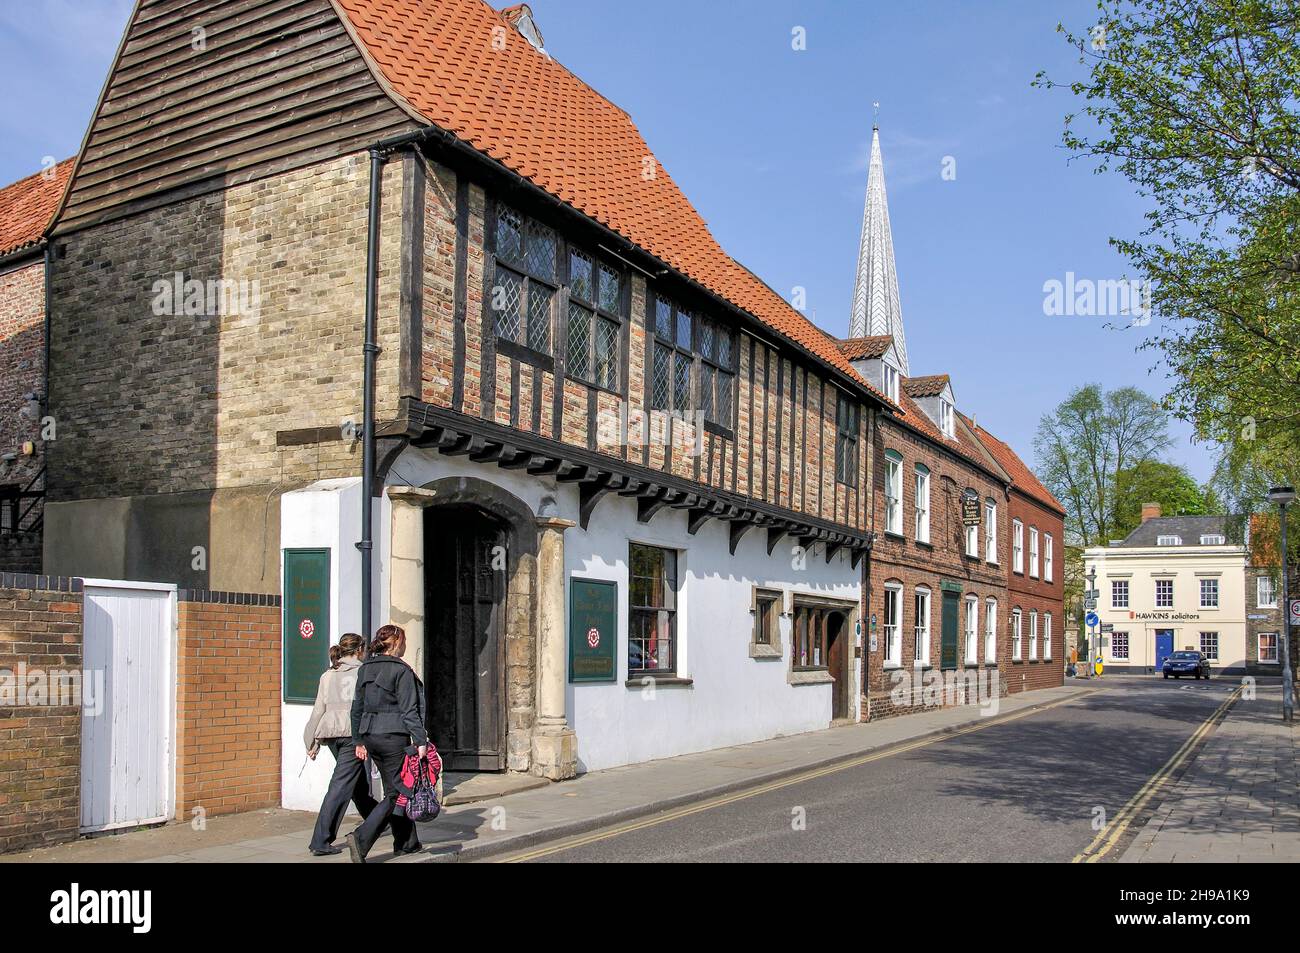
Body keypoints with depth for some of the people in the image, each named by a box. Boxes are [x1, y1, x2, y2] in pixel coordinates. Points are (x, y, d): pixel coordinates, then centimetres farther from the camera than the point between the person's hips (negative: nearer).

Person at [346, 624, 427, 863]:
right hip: (394, 736, -8)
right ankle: (361, 838, -15)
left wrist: (359, 741, 20)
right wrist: (421, 740, -12)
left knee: (393, 789, 17)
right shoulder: (401, 670, -11)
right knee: (396, 792, -2)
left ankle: (406, 842, 25)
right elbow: (409, 710, -14)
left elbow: (357, 707, 14)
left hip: (370, 736, 8)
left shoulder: (365, 668, 10)